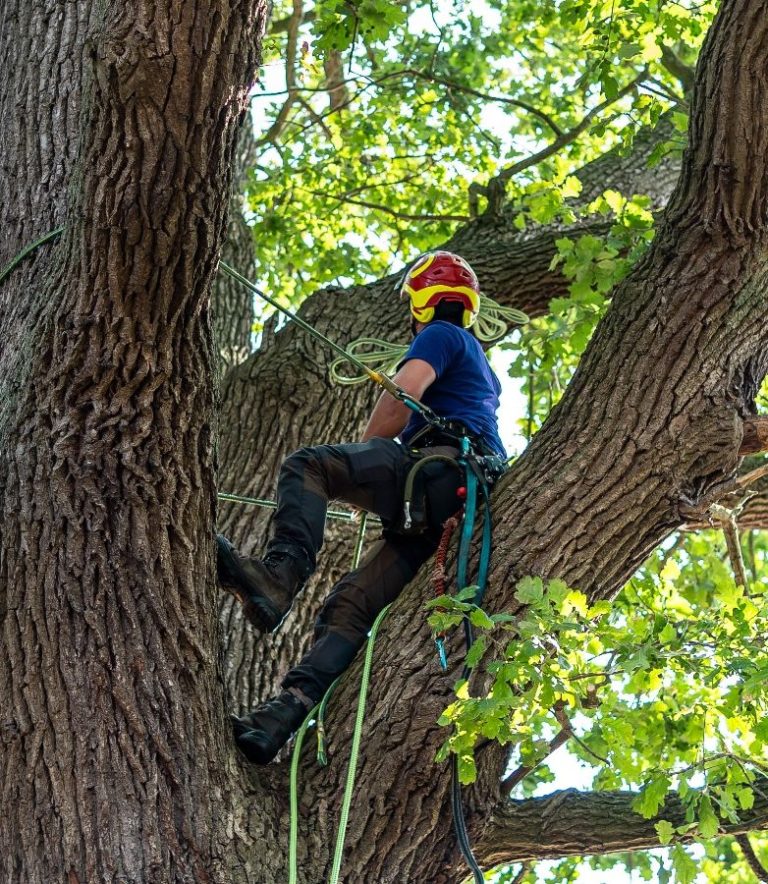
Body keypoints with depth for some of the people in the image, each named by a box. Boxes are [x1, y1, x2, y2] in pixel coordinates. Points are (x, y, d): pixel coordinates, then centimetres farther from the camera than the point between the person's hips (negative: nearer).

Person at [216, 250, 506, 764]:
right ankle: (286, 714, -19)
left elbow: (403, 394, -6)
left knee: (306, 466, -19)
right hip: (460, 505, 9)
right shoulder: (482, 369, 41)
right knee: (350, 604, -3)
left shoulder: (440, 335, 11)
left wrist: (361, 462, 5)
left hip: (438, 467, -9)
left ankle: (280, 576, -44)